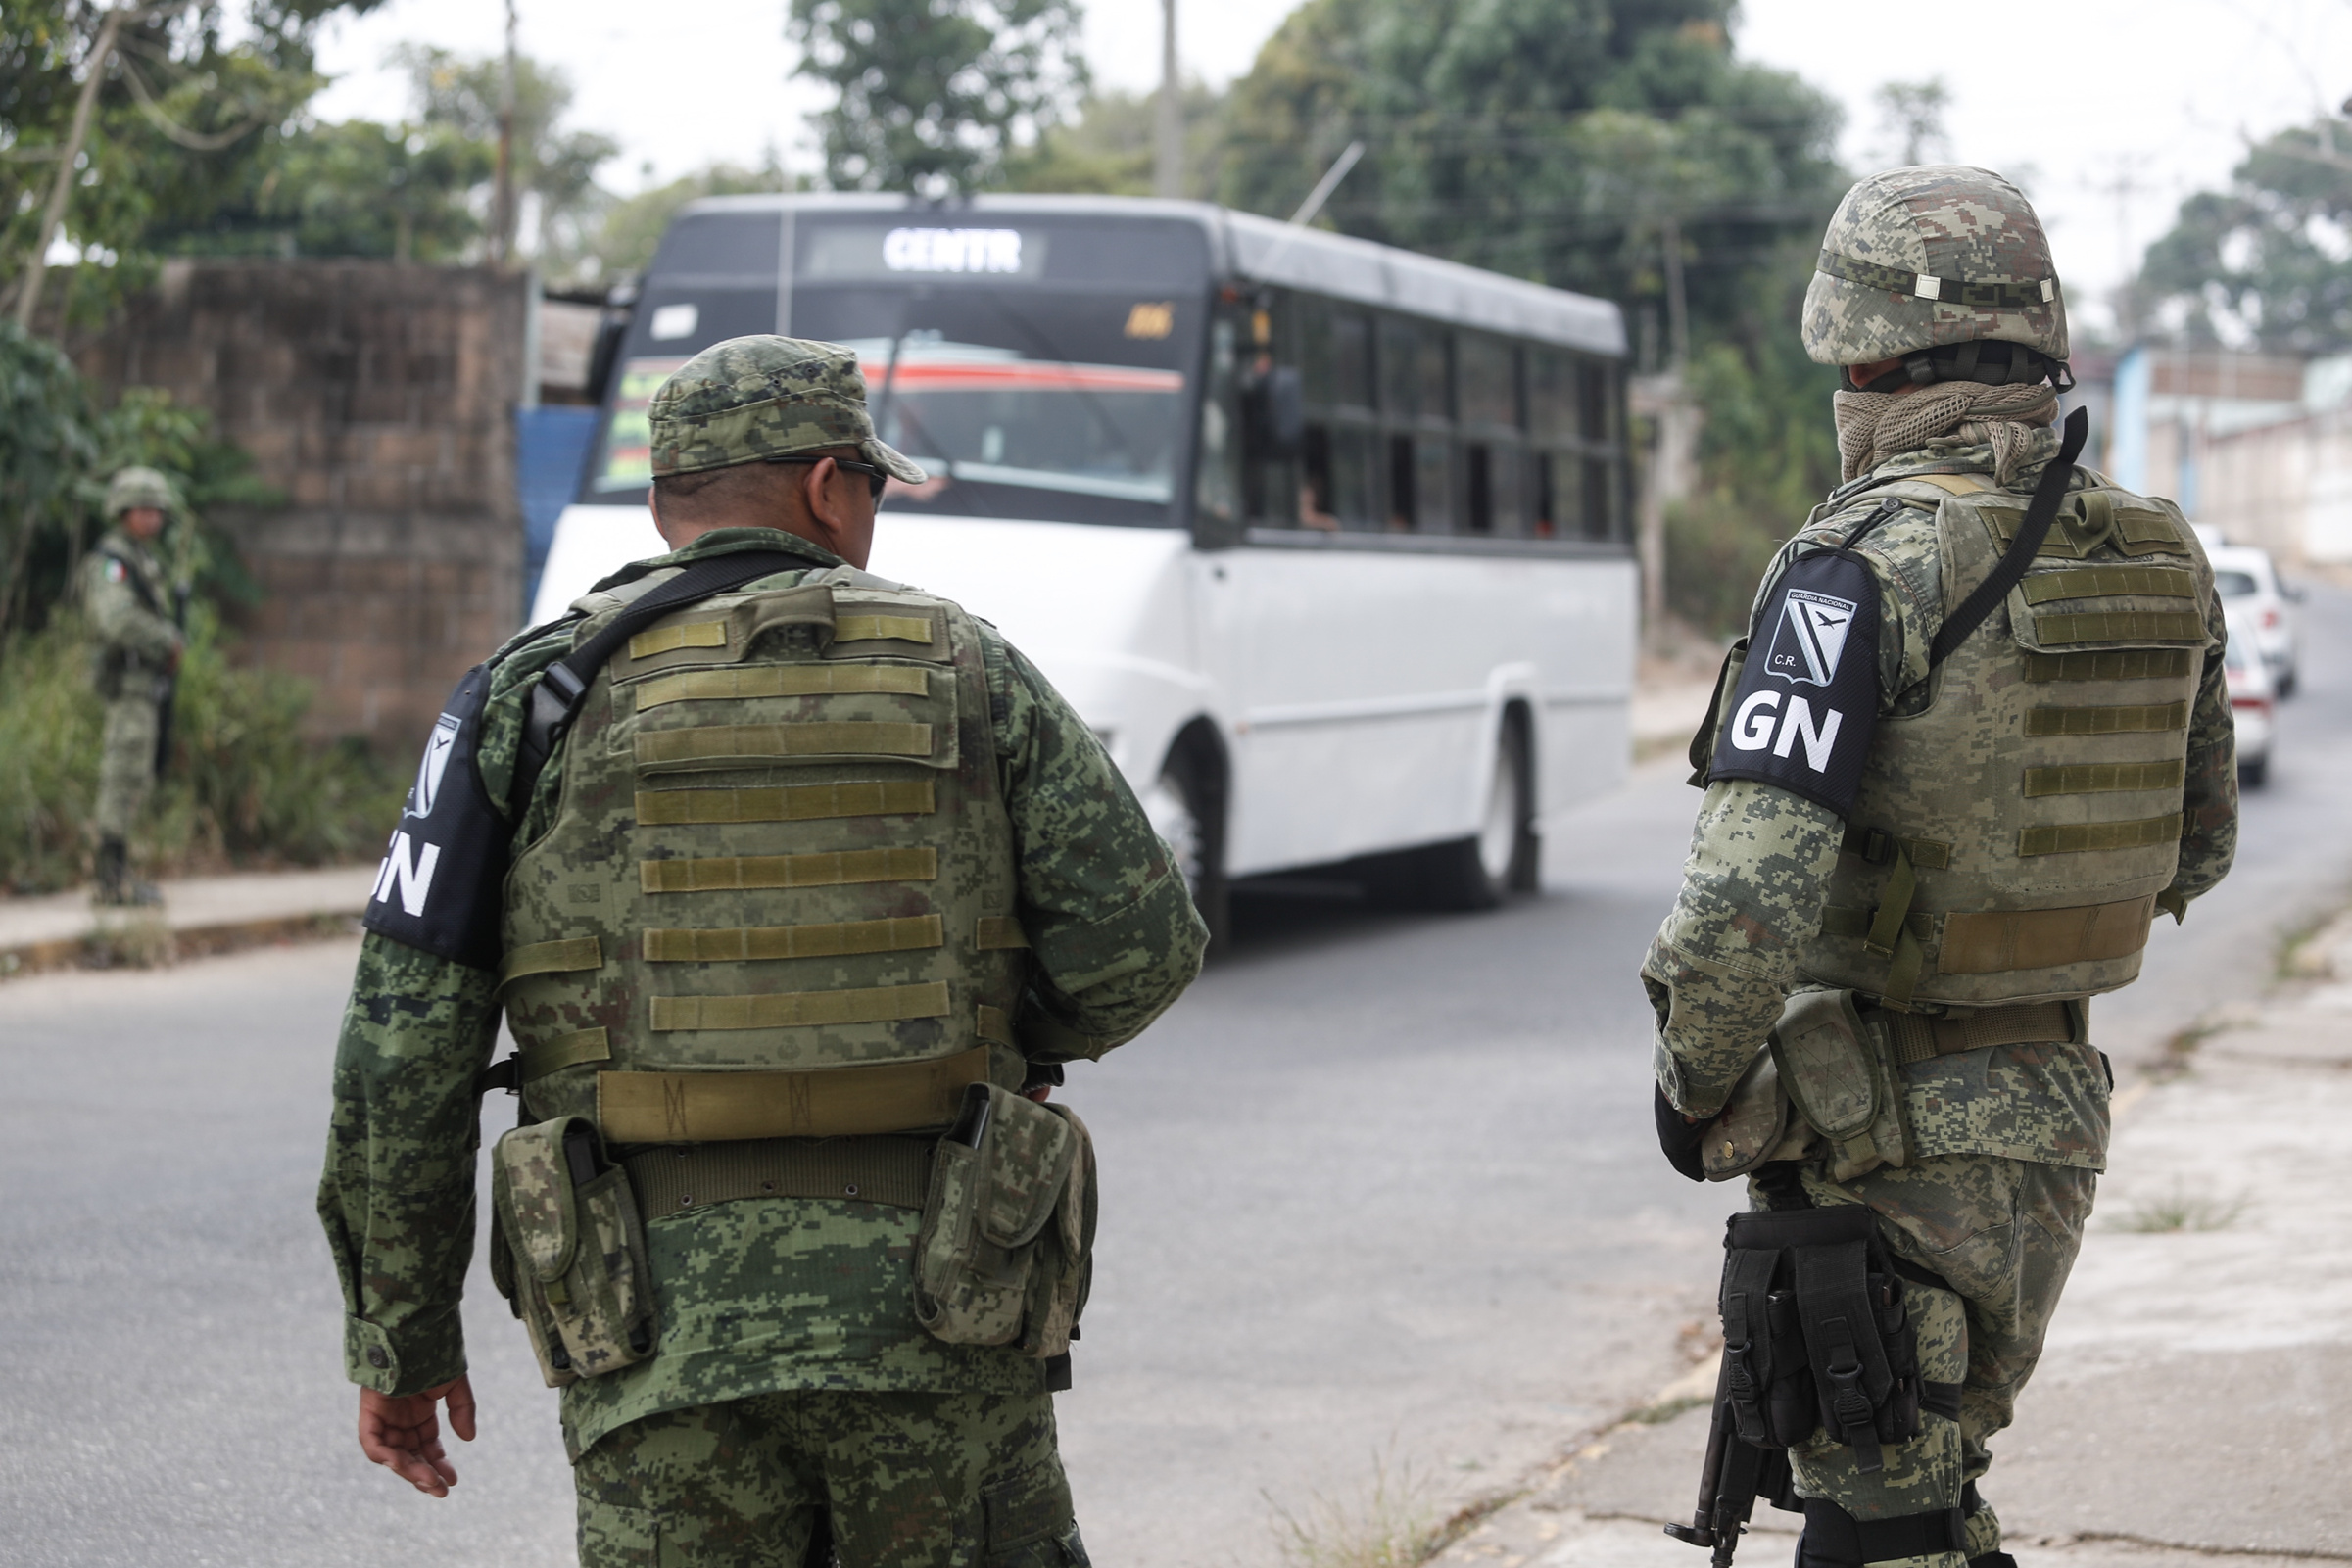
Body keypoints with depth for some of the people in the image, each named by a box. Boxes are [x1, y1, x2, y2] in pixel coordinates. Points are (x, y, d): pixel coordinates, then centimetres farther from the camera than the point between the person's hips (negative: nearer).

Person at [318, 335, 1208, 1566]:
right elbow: (1139, 943, 0)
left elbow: (406, 1041, 1)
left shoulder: (537, 694, 5)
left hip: (663, 1328, 0)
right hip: (934, 1306, 0)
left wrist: (396, 1336, 9)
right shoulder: (964, 671, 7)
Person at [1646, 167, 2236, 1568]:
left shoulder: (1870, 565, -19)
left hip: (1881, 1141, -7)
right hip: (2057, 1117, 7)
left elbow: (1750, 894, -25)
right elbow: (2194, 850, 17)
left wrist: (1696, 1081, -9)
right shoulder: (2160, 561, 4)